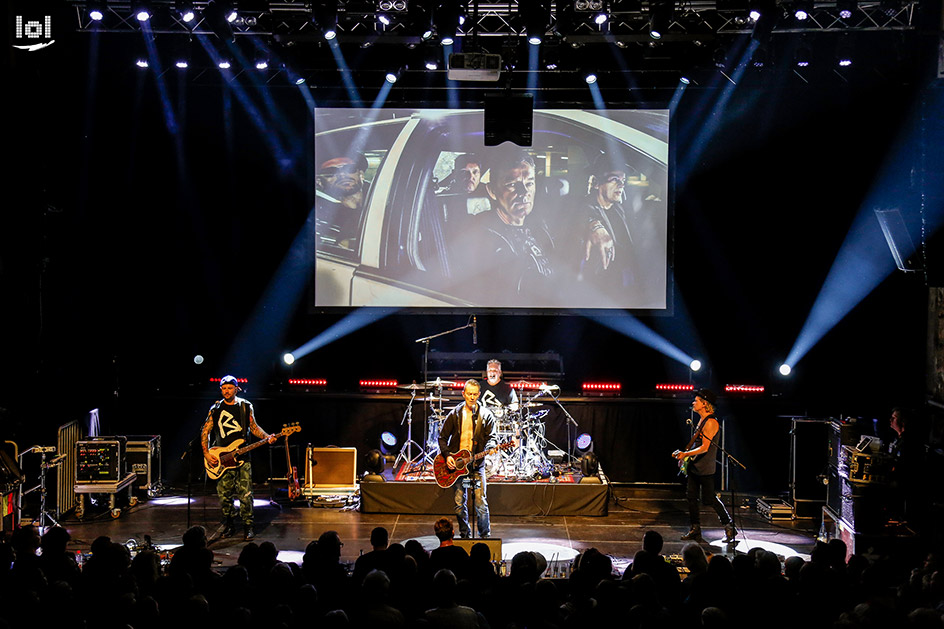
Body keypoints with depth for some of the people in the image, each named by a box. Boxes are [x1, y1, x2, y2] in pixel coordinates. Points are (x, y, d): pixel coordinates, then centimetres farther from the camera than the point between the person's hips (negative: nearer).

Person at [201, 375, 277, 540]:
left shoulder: (245, 407, 7)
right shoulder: (215, 409, 5)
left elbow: (254, 427, 12)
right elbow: (205, 432, 6)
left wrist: (266, 437, -6)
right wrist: (206, 453, -4)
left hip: (242, 458, -1)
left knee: (245, 494, -7)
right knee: (224, 495, 2)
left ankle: (247, 527, 1)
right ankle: (229, 525, 16)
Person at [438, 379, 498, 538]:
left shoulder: (486, 415, 3)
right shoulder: (454, 414, 6)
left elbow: (492, 437, -1)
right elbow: (442, 437, 8)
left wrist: (489, 448, -23)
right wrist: (447, 456, -6)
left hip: (477, 464, -2)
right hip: (456, 463, 2)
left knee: (481, 504, -7)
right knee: (459, 503, 5)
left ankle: (485, 536, 7)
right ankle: (465, 536, 17)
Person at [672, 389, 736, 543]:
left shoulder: (711, 422, -18)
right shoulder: (702, 420, 13)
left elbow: (704, 448, -22)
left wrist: (685, 454, -19)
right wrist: (684, 454, 14)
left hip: (705, 469, -9)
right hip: (694, 466, 9)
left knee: (709, 499, -5)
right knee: (691, 496, 8)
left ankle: (729, 527, 6)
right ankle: (695, 530, 15)